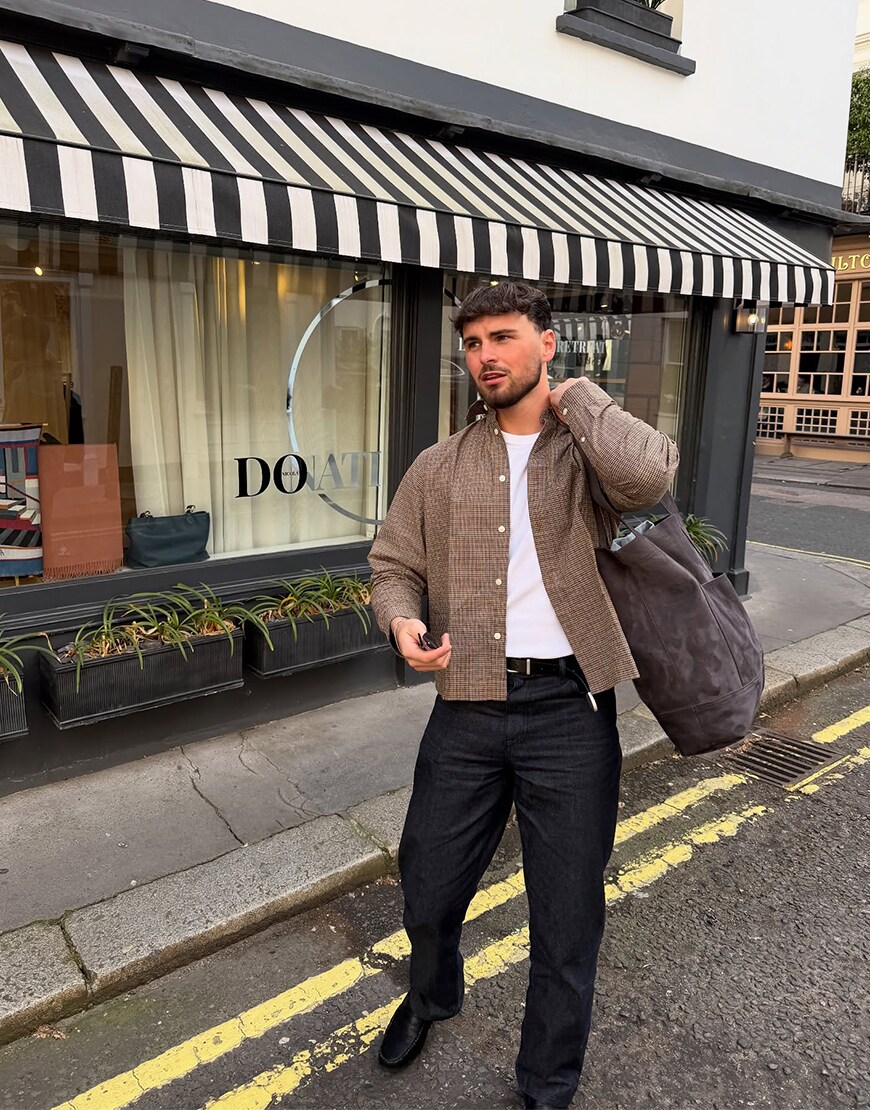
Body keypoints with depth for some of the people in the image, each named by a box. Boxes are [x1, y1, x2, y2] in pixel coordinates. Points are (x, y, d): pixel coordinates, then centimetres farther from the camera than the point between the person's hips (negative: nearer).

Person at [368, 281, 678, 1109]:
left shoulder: (588, 451, -2)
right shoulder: (440, 466, 6)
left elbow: (649, 476, -25)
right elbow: (392, 566, 9)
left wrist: (570, 396, -10)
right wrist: (403, 621, -13)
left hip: (570, 709, -2)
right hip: (468, 708, 3)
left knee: (567, 913, 12)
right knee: (427, 886, 18)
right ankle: (432, 995, 54)